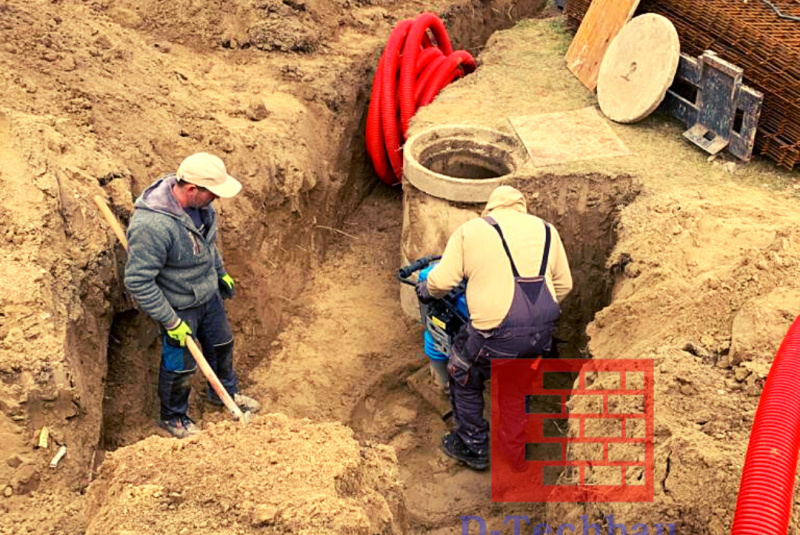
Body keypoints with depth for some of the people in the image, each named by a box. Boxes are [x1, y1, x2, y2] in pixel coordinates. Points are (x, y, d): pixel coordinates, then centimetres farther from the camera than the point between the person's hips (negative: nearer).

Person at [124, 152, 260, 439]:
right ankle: (172, 417, 43)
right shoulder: (151, 225, -38)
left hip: (209, 294, 7)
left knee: (222, 345, 26)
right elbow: (138, 282, -30)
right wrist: (171, 322, -24)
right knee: (180, 366, 14)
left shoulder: (198, 202, -13)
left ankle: (225, 392, 55)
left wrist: (221, 272, 19)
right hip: (179, 307, -7)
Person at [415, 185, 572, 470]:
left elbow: (442, 280, -1)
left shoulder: (471, 230, 5)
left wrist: (425, 291, 21)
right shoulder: (546, 230, 17)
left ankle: (474, 447, 34)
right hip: (542, 330, 5)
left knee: (465, 379, 22)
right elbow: (563, 284, 18)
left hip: (499, 331, -5)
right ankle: (515, 450, 42)